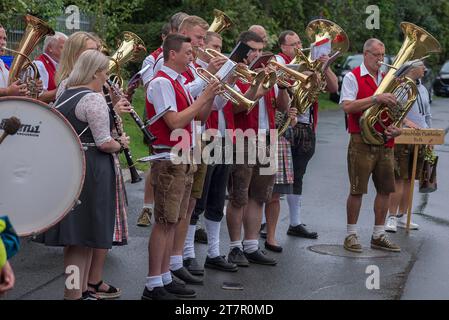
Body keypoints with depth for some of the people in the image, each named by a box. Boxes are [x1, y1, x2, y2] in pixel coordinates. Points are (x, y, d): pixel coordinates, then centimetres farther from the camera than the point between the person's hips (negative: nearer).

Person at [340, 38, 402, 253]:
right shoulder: (353, 78, -2)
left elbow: (395, 109, 21)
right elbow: (346, 106, -17)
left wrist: (396, 128, 1)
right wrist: (376, 99, -23)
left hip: (385, 144, 6)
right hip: (362, 142, -6)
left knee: (385, 189, 6)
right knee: (357, 190, -2)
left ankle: (378, 235, 16)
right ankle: (351, 234, 8)